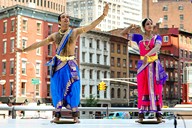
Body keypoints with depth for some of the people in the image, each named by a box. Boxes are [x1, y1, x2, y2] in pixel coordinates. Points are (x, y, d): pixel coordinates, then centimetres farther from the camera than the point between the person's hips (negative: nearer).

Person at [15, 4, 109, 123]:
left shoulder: (75, 32, 3)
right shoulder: (55, 35, 10)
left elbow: (91, 26, -7)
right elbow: (39, 43, 16)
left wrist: (103, 15, -18)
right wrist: (24, 50, 18)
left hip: (71, 64, -2)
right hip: (58, 64, 2)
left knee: (72, 89, -6)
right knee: (57, 89, 2)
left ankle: (75, 116, -1)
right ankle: (57, 116, 10)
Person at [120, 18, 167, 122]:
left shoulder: (157, 37, 4)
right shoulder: (139, 37, 8)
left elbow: (157, 48, -17)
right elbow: (123, 34, 11)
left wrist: (147, 55, -34)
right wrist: (131, 27, -6)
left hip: (155, 65, -1)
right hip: (143, 66, 1)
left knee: (156, 89, -2)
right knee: (142, 90, -2)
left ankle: (158, 115, -1)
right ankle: (141, 115, -1)